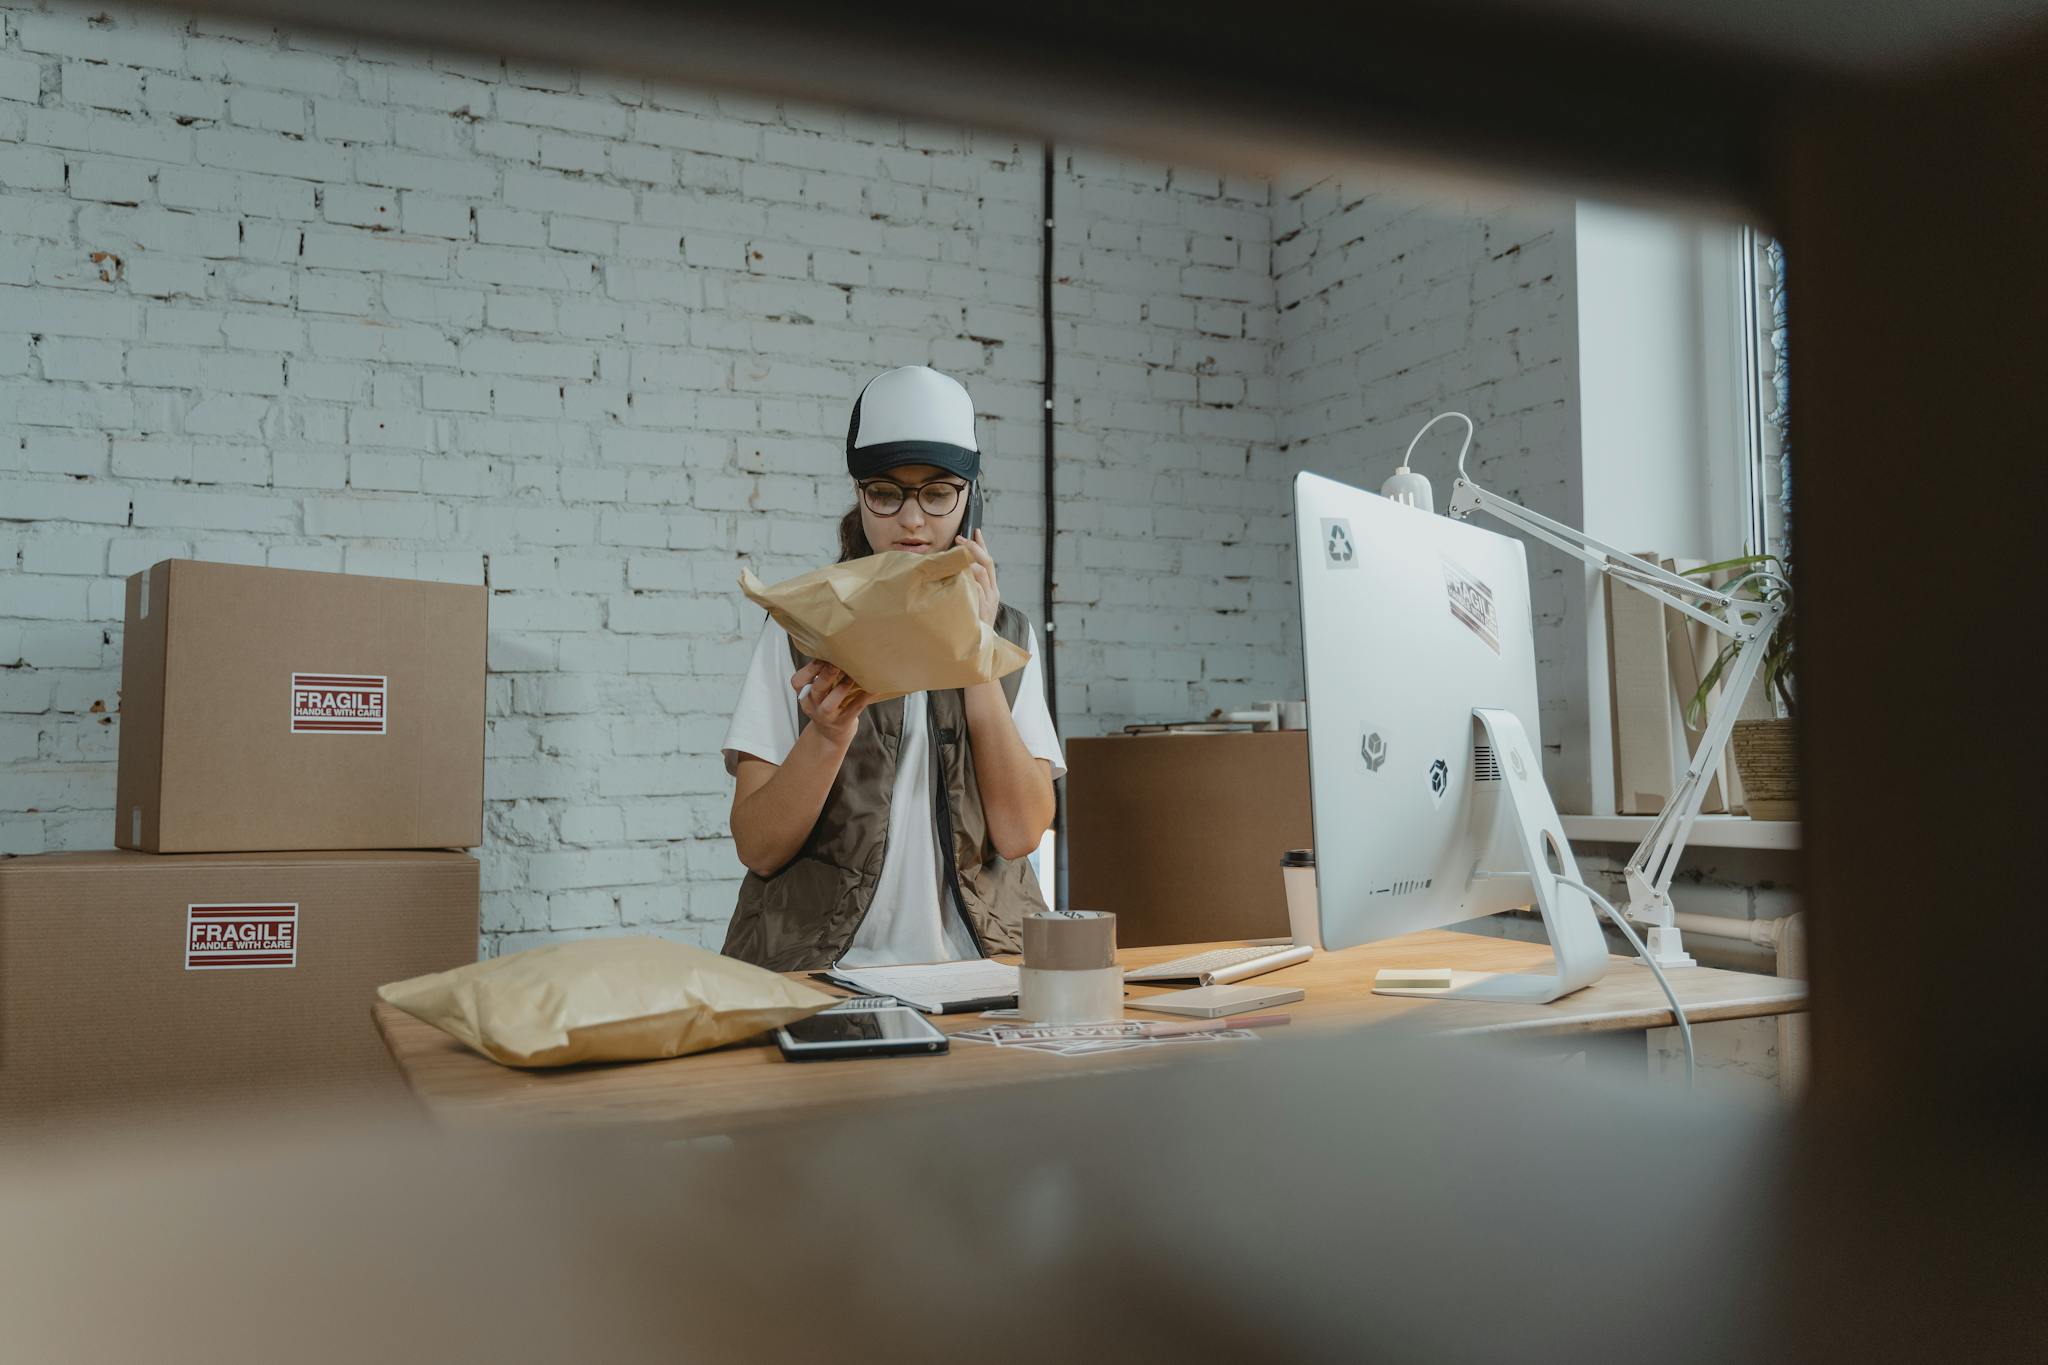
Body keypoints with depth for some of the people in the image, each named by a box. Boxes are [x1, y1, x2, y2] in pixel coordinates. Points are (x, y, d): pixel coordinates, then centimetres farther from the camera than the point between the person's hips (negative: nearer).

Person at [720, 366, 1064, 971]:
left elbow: (1020, 832, -4)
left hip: (973, 963, 2)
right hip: (822, 963, -2)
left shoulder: (1008, 633, 10)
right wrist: (828, 732, -19)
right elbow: (758, 848, -3)